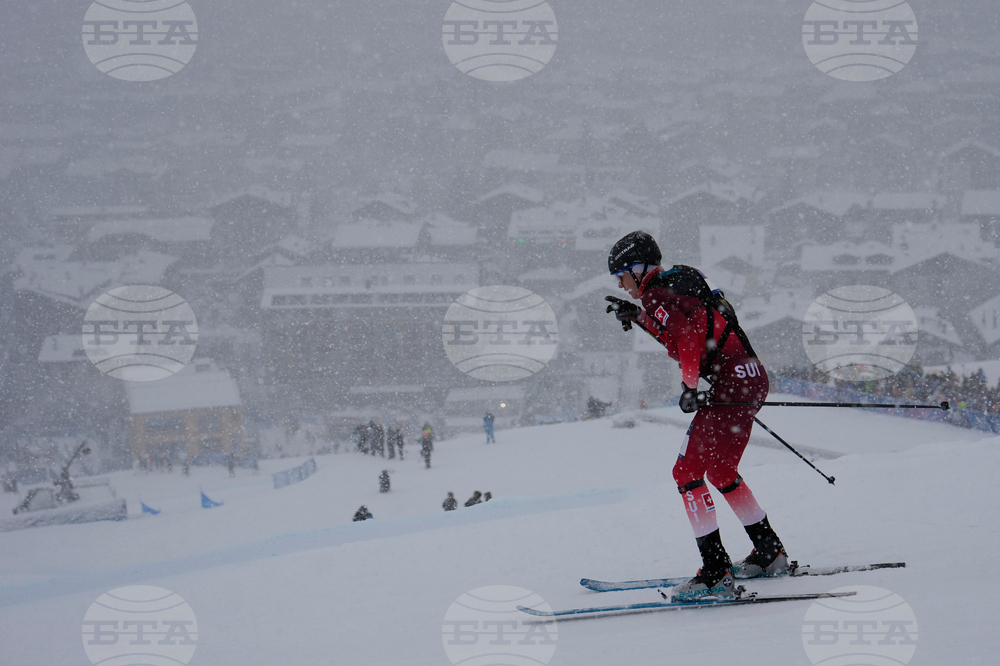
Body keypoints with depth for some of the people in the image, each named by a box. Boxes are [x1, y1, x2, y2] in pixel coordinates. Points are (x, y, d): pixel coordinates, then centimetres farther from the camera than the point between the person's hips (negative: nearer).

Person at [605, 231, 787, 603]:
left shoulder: (656, 294, -9)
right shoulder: (675, 284, 19)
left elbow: (688, 335, -24)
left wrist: (690, 386, -24)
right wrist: (638, 316, 28)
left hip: (730, 383, -10)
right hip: (749, 377, 10)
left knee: (688, 472, -8)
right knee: (720, 471, 23)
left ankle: (715, 573, -14)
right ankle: (769, 553, 29)